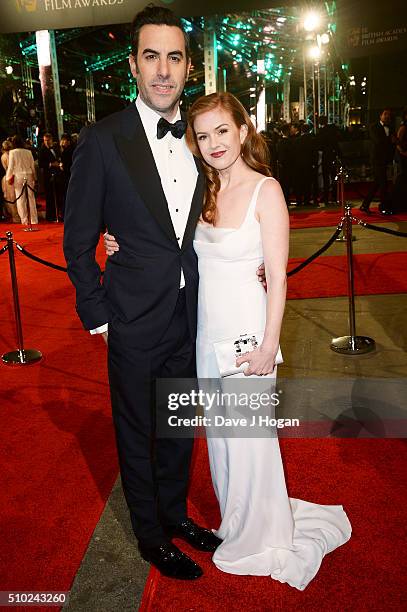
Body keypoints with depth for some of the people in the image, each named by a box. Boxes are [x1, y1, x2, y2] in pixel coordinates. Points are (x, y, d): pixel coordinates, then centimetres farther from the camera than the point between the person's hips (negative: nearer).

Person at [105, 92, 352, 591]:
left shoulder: (265, 190, -12)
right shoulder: (202, 191, 6)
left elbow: (277, 278, -13)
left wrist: (268, 347, -16)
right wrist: (127, 247, -2)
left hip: (247, 331, -6)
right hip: (205, 329, 6)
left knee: (249, 434, 8)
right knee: (219, 432, 18)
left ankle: (259, 535, 33)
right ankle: (234, 520, 42)